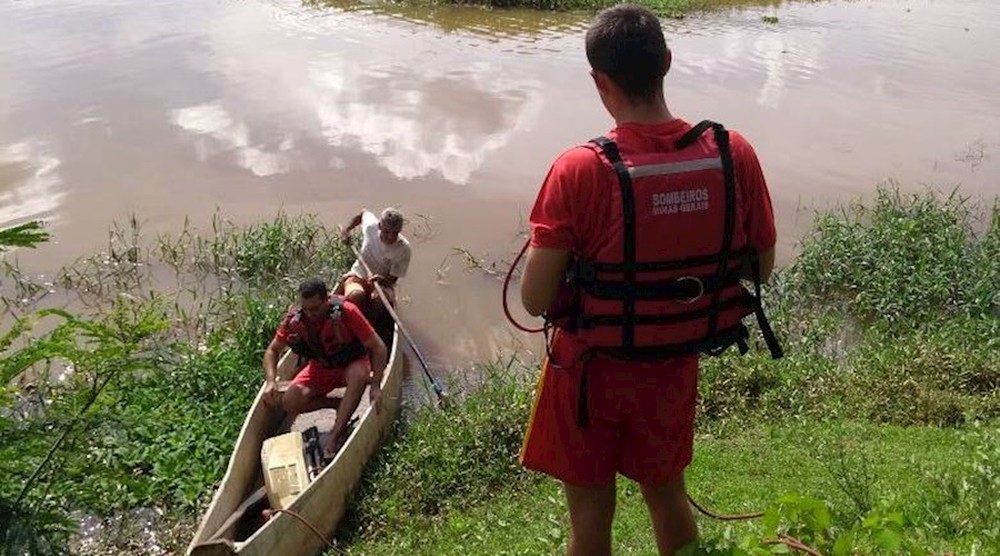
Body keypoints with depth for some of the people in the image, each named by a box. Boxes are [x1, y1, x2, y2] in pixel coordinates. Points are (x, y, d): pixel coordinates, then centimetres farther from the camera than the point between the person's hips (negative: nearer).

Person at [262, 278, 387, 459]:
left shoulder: (346, 311, -28)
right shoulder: (294, 319, -17)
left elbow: (378, 347, -24)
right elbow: (272, 351, -3)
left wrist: (375, 385, -33)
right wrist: (270, 381, -21)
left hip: (351, 364, -3)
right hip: (320, 368, 3)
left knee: (359, 374, -39)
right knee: (289, 403, -21)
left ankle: (334, 437, -33)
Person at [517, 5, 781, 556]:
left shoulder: (580, 171, -26)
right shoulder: (734, 154, -14)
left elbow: (535, 299, -21)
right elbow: (760, 267, -2)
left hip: (592, 370, -3)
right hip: (676, 366, 4)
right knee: (666, 493, 28)